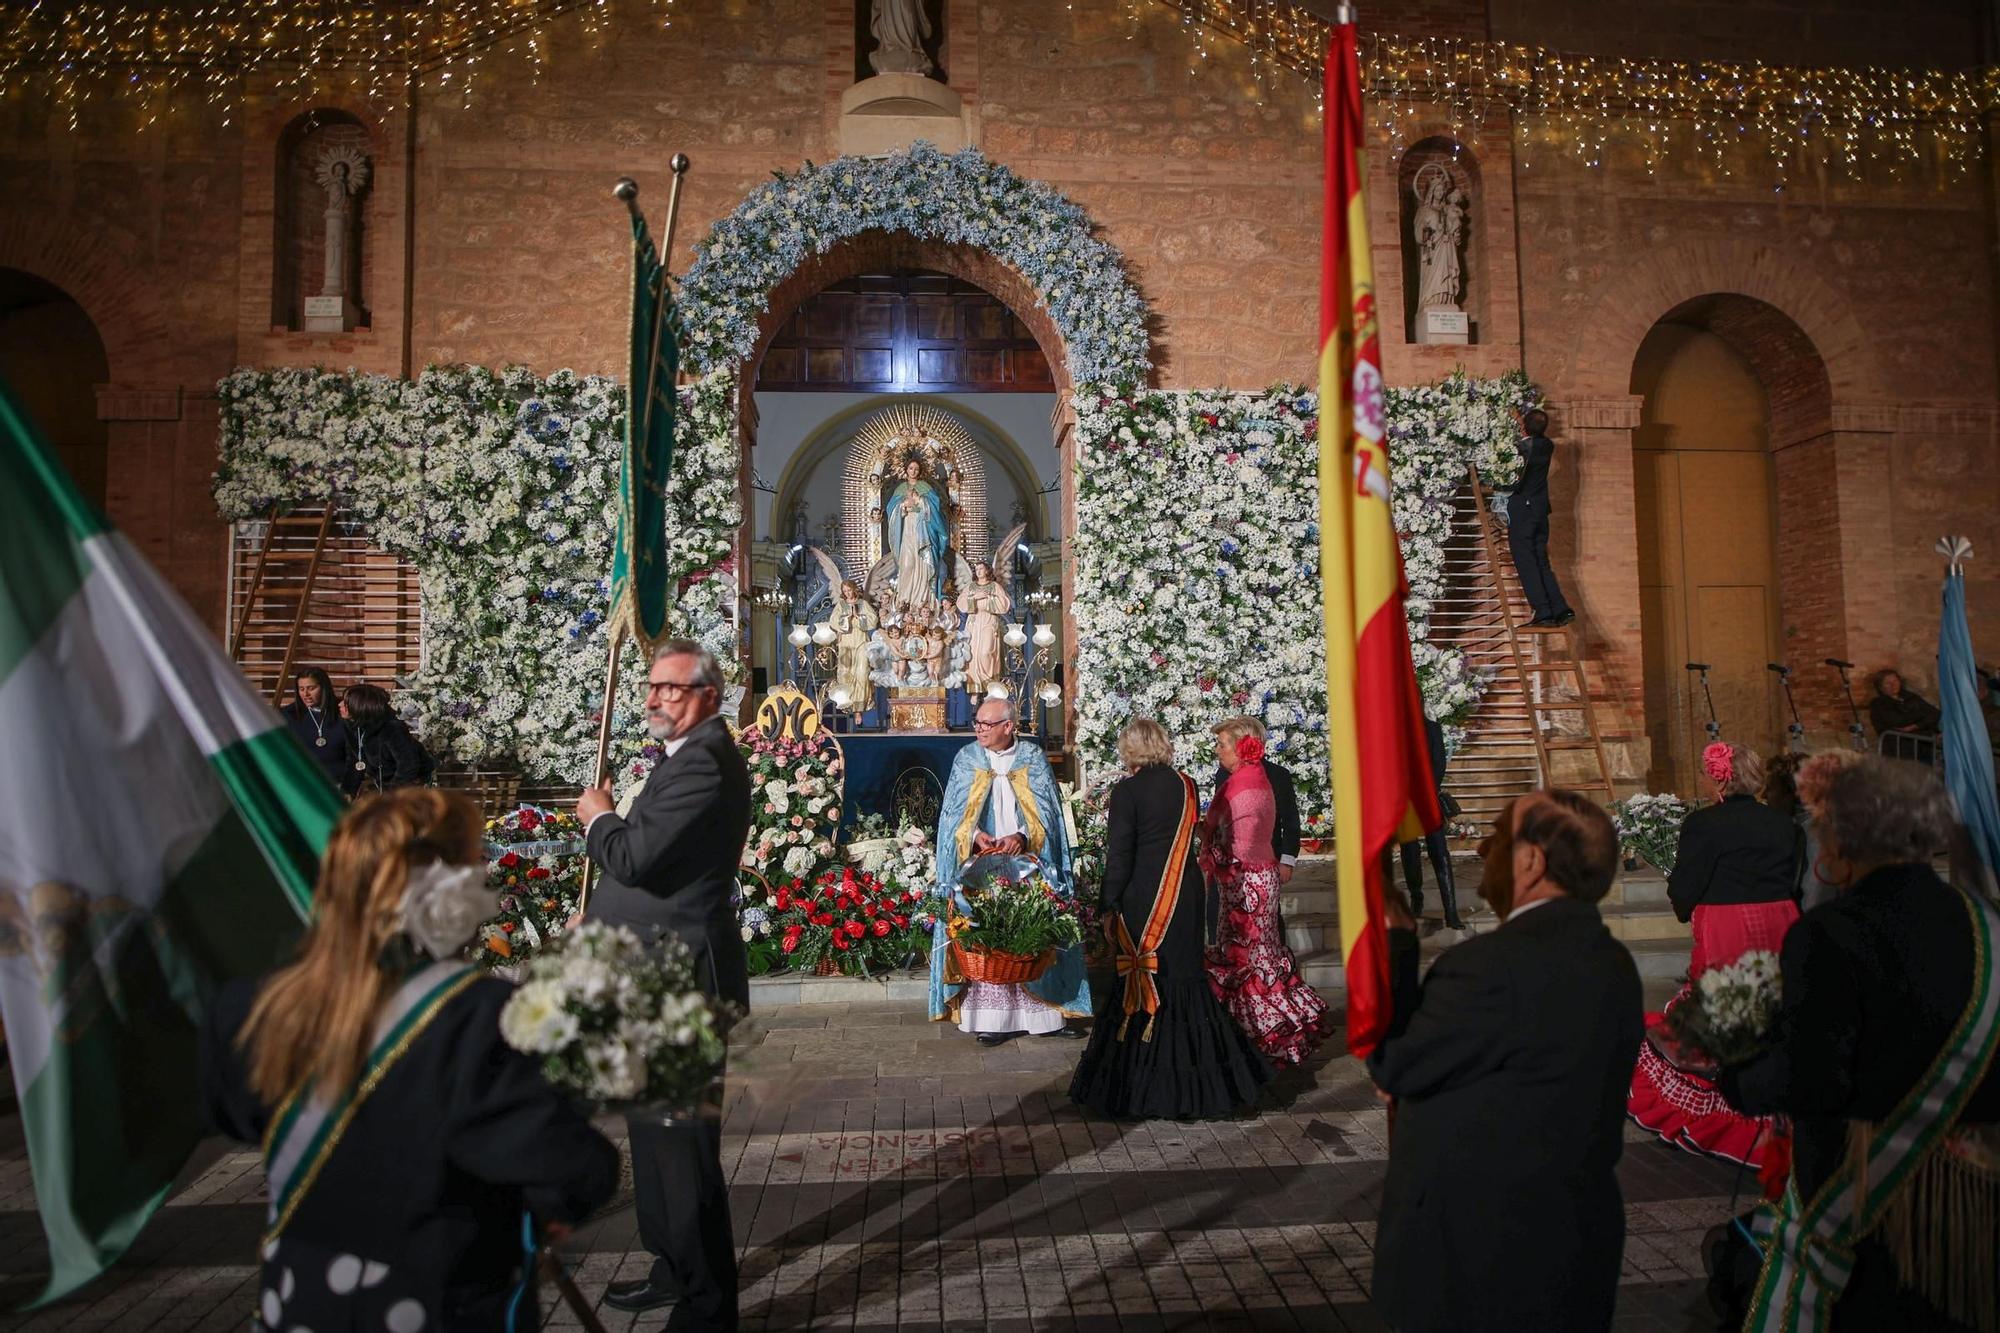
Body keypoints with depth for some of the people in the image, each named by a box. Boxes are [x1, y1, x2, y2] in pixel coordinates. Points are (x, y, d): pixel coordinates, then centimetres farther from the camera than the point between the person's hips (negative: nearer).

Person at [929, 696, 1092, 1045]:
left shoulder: (1033, 760, 5)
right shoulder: (966, 760, 8)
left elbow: (1045, 811, -2)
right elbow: (955, 812, 3)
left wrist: (1022, 836, -20)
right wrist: (974, 835, -18)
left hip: (1028, 864, 0)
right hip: (982, 866, 0)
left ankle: (1045, 1013, 10)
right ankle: (992, 1017, 1)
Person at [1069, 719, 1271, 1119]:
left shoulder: (1127, 790, -12)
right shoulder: (1185, 785, 4)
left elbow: (1118, 855, -12)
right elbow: (1186, 839, 10)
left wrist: (1109, 907, -7)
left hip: (1142, 900, -5)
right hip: (1187, 896, 5)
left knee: (1142, 985, 4)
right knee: (1185, 977, 15)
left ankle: (1141, 1085, 10)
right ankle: (1192, 1083, 23)